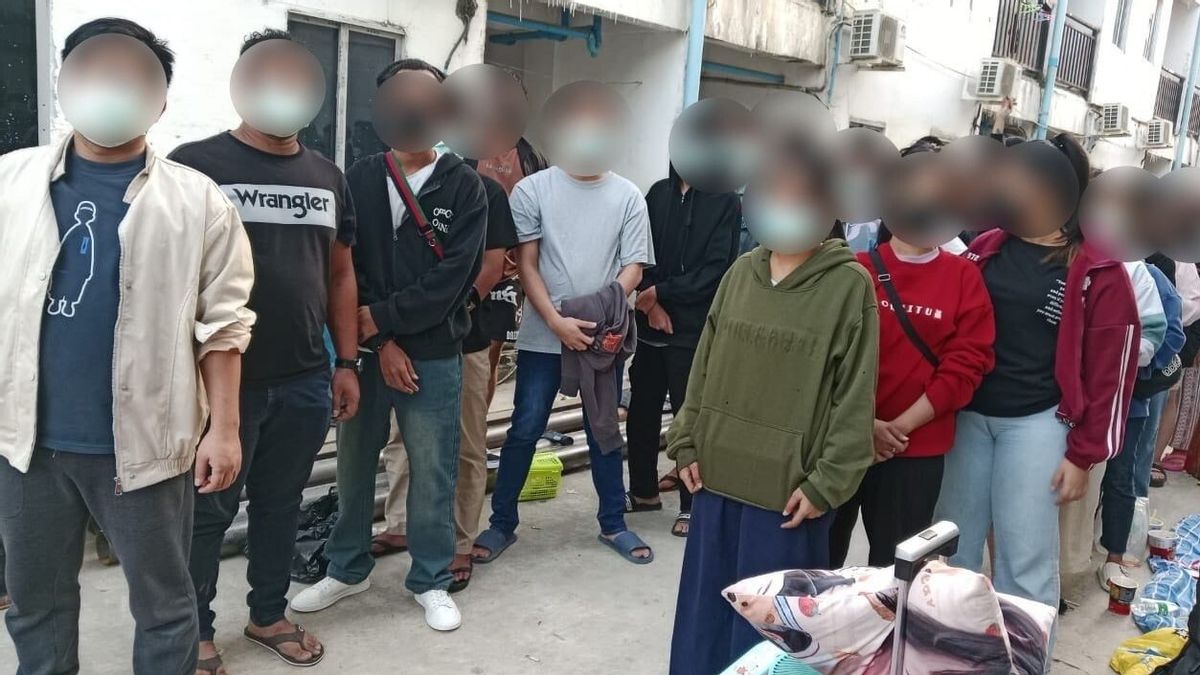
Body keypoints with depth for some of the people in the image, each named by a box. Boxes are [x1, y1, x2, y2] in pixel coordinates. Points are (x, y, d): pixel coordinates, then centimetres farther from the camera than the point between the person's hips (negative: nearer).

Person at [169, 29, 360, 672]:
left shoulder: (326, 176, 10)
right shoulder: (195, 164, -6)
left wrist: (347, 363, 10)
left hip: (306, 380, 5)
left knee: (281, 504, 16)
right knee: (209, 511, 8)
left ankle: (269, 615, 34)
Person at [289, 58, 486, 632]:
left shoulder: (463, 186, -2)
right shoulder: (359, 180, 4)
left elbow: (450, 277, -10)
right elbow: (344, 269, -1)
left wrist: (381, 318, -12)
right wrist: (381, 344, -9)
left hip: (434, 356, -2)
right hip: (366, 351, 2)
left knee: (433, 472, 7)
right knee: (354, 465, 14)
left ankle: (431, 580, 25)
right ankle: (347, 568, 33)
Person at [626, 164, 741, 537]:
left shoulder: (726, 201, -3)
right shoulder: (658, 192, 11)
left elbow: (716, 269, -10)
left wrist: (660, 292, -11)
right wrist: (650, 303, -8)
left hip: (694, 329, -4)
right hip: (651, 324, 4)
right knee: (641, 409, 10)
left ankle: (691, 504, 16)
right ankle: (644, 491, 28)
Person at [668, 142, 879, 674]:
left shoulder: (850, 284, -8)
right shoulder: (741, 272, 6)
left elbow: (855, 396, -9)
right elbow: (704, 365, 11)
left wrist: (826, 482, -11)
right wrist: (686, 444, 7)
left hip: (788, 485, -4)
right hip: (718, 471, 5)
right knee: (705, 606, 17)